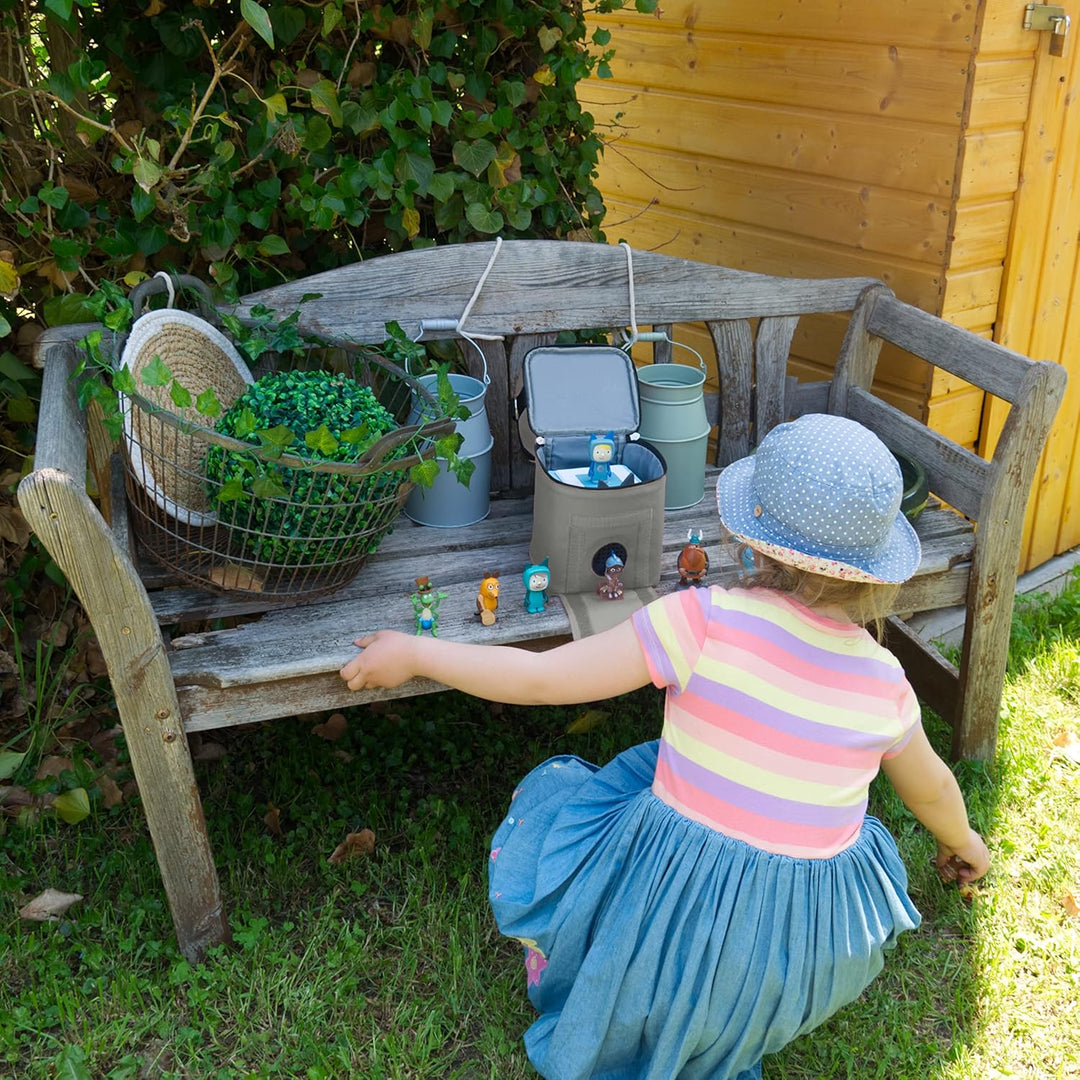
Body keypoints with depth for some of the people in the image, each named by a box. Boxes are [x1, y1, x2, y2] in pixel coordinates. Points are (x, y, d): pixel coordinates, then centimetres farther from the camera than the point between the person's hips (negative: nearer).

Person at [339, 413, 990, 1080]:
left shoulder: (706, 621, -17)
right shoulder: (883, 677, -3)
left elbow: (540, 679, -14)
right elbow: (932, 788, 17)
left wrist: (413, 653, 1)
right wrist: (963, 842, 41)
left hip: (681, 915, -3)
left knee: (546, 797, 22)